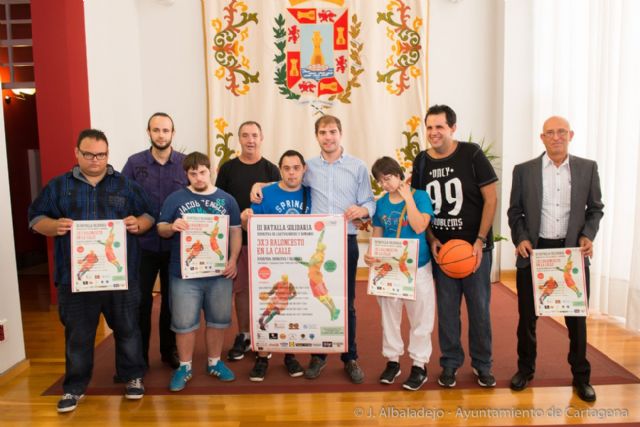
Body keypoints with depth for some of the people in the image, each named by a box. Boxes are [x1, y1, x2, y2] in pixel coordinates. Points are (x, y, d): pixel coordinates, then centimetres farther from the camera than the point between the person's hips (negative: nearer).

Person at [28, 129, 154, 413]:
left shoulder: (125, 185, 7)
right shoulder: (58, 186, 8)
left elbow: (148, 216, 8)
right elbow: (35, 218, 8)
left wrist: (138, 224, -14)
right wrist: (54, 226, -14)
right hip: (75, 276, 0)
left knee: (127, 329, 10)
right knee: (77, 335, 10)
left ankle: (133, 377, 28)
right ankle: (75, 387, 27)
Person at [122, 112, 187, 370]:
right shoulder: (134, 163, 0)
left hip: (175, 245, 1)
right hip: (143, 244, 0)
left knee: (172, 299, 13)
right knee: (141, 300, 6)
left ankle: (169, 350, 30)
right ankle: (139, 355, 22)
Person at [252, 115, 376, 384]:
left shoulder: (358, 167, 5)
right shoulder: (308, 167, 9)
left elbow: (370, 203, 3)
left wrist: (362, 210, -20)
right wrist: (260, 184, 6)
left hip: (346, 241, -1)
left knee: (346, 302, 7)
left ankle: (350, 357, 22)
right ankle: (318, 355, 25)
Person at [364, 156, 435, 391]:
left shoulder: (419, 196, -6)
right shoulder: (381, 203, 4)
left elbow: (419, 227, -19)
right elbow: (377, 236, 7)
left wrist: (408, 197, -17)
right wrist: (370, 255, -11)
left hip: (417, 267, -3)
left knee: (420, 318, 6)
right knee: (389, 317, 13)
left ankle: (419, 365, 20)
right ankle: (392, 360, 29)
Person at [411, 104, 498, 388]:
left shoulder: (472, 154, -7)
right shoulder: (421, 162, 2)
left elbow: (491, 198, -7)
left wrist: (480, 241, -12)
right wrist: (432, 240, -4)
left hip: (475, 246, -2)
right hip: (440, 248, 2)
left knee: (479, 307, 7)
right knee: (447, 308, 9)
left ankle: (482, 363, 25)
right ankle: (450, 362, 24)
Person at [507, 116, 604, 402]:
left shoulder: (588, 168, 3)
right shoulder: (524, 170, 0)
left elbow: (595, 208, 8)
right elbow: (514, 211, 4)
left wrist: (588, 235, -8)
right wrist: (520, 238, -11)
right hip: (533, 252, 0)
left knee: (577, 317, 11)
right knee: (527, 316, 10)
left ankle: (581, 376, 29)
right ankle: (525, 369, 30)